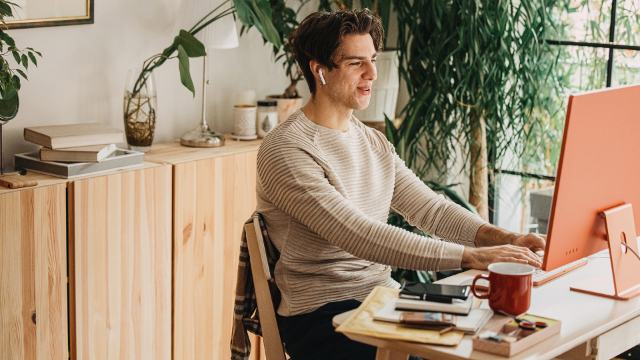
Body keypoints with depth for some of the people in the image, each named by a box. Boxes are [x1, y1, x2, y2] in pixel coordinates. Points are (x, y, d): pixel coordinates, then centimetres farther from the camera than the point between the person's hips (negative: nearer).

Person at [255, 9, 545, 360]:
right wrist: (470, 256, -28)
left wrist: (503, 238, -13)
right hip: (320, 315, -7)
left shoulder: (375, 143, 12)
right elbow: (360, 237, -24)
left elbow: (431, 209, 5)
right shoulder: (286, 150, -15)